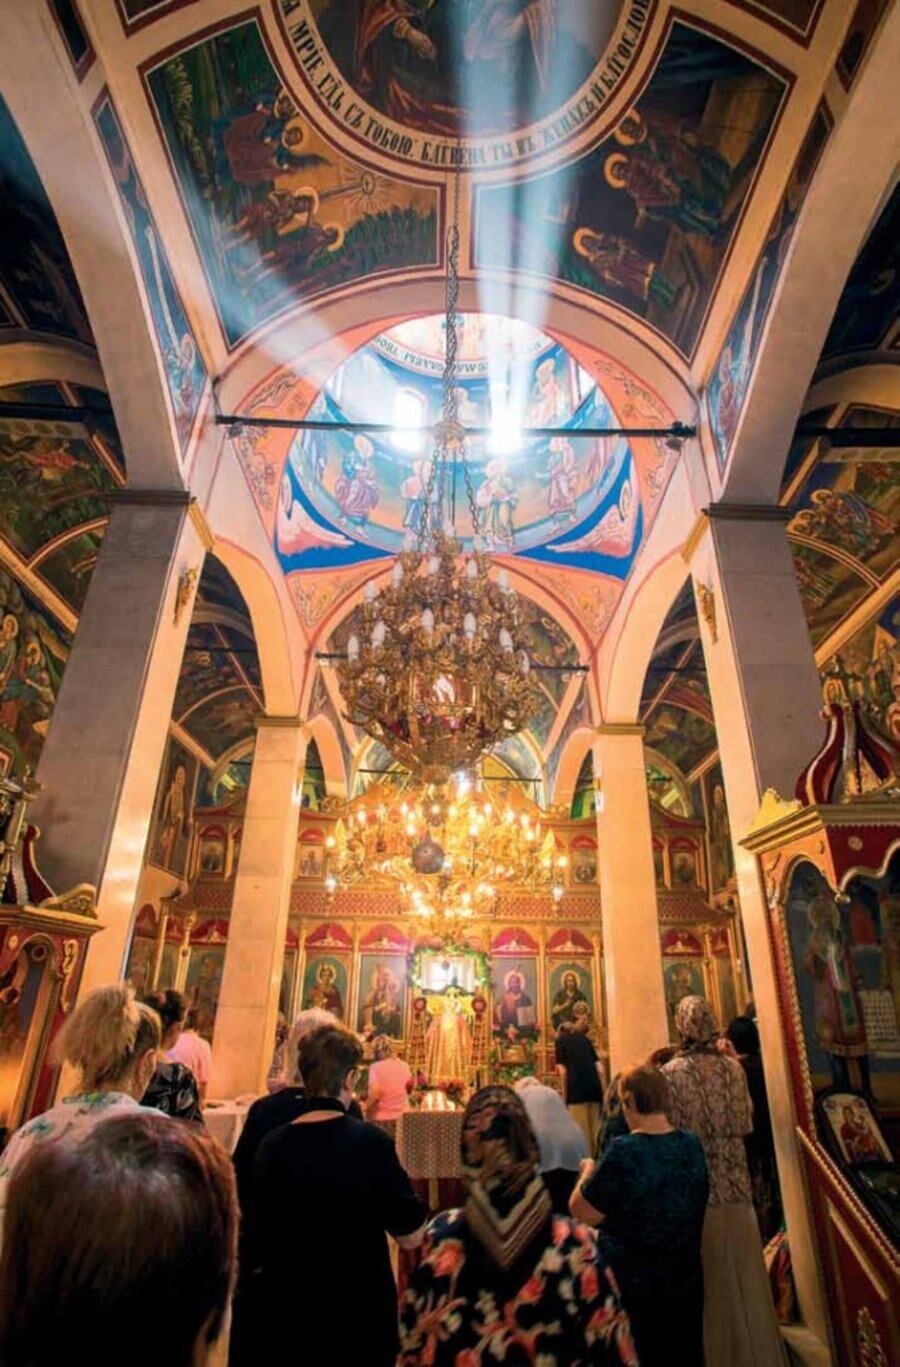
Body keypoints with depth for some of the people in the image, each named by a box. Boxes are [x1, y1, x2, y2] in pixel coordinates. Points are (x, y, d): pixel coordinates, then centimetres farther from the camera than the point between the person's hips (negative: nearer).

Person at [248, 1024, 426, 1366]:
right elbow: (411, 1236, -15)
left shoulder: (272, 1144, -13)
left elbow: (256, 1235, 1)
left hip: (284, 1308, 3)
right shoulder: (369, 1142, -23)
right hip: (359, 1309, -2)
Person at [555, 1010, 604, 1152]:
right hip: (594, 1087, 4)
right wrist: (603, 1090, 18)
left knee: (581, 1130, 1)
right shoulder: (585, 1039, 21)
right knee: (596, 1129, 13)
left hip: (576, 1088, -4)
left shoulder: (561, 1040, 10)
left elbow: (563, 1070, 1)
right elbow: (600, 1068, 15)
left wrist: (564, 1095, 5)